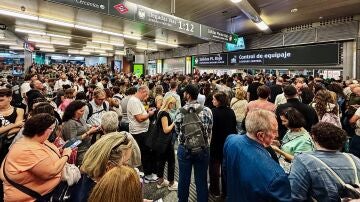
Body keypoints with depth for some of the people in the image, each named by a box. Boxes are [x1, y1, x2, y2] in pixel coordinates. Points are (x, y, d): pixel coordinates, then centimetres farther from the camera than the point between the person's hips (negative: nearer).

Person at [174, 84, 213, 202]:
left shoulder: (180, 111, -11)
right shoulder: (207, 110, -10)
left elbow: (177, 130, -1)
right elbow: (210, 130, -3)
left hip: (184, 149, 0)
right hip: (203, 149, 0)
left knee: (184, 179, 18)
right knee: (201, 180, 15)